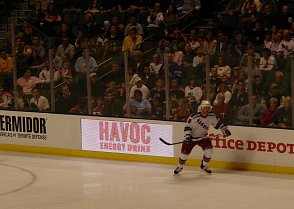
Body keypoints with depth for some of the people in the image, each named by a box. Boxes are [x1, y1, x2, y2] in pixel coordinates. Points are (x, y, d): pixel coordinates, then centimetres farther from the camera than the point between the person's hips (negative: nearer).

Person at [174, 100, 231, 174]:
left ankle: (204, 165, 9)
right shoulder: (194, 116, -24)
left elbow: (218, 123, 5)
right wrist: (187, 137, -27)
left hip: (203, 137, 3)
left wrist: (225, 129, 2)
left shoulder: (211, 116, -11)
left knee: (209, 150, -15)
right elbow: (187, 127, -19)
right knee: (185, 152, -4)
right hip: (191, 137, -3)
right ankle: (180, 167, 23)